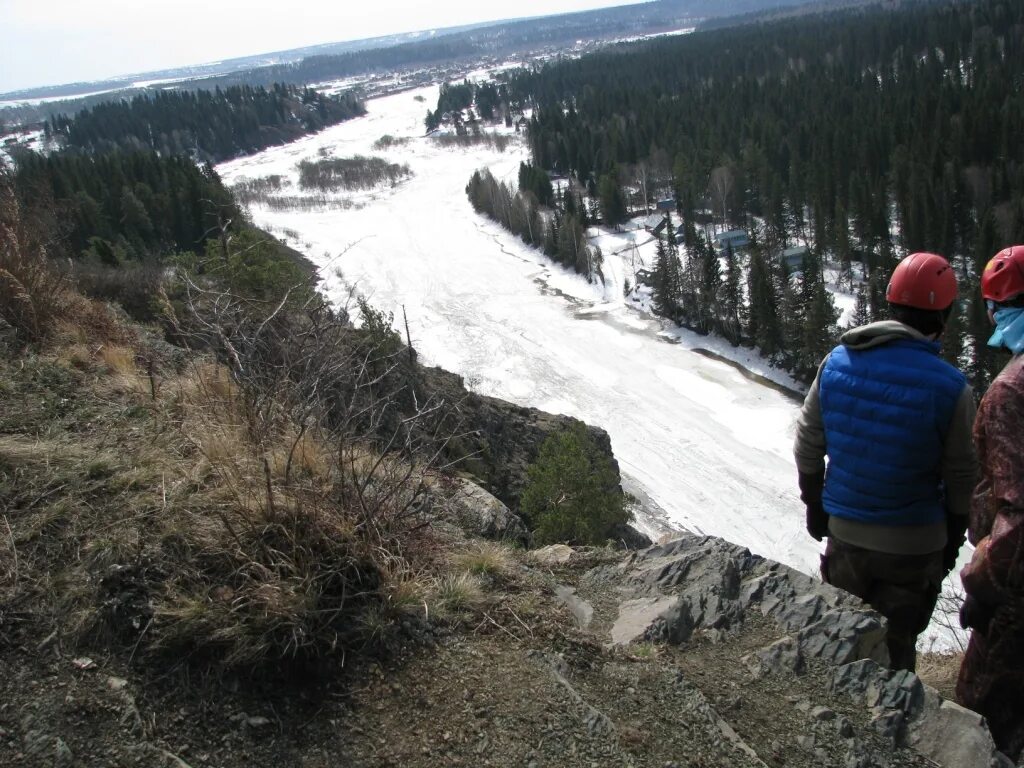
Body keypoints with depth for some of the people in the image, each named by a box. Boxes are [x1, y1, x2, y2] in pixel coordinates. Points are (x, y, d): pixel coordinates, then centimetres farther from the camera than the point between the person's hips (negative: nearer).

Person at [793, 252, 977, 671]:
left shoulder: (836, 362, -8)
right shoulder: (950, 387, -18)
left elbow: (807, 448, 1)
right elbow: (959, 478, -8)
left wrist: (815, 505, 15)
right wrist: (952, 540, 8)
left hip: (845, 531, 3)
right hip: (913, 543, -3)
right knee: (896, 647, 14)